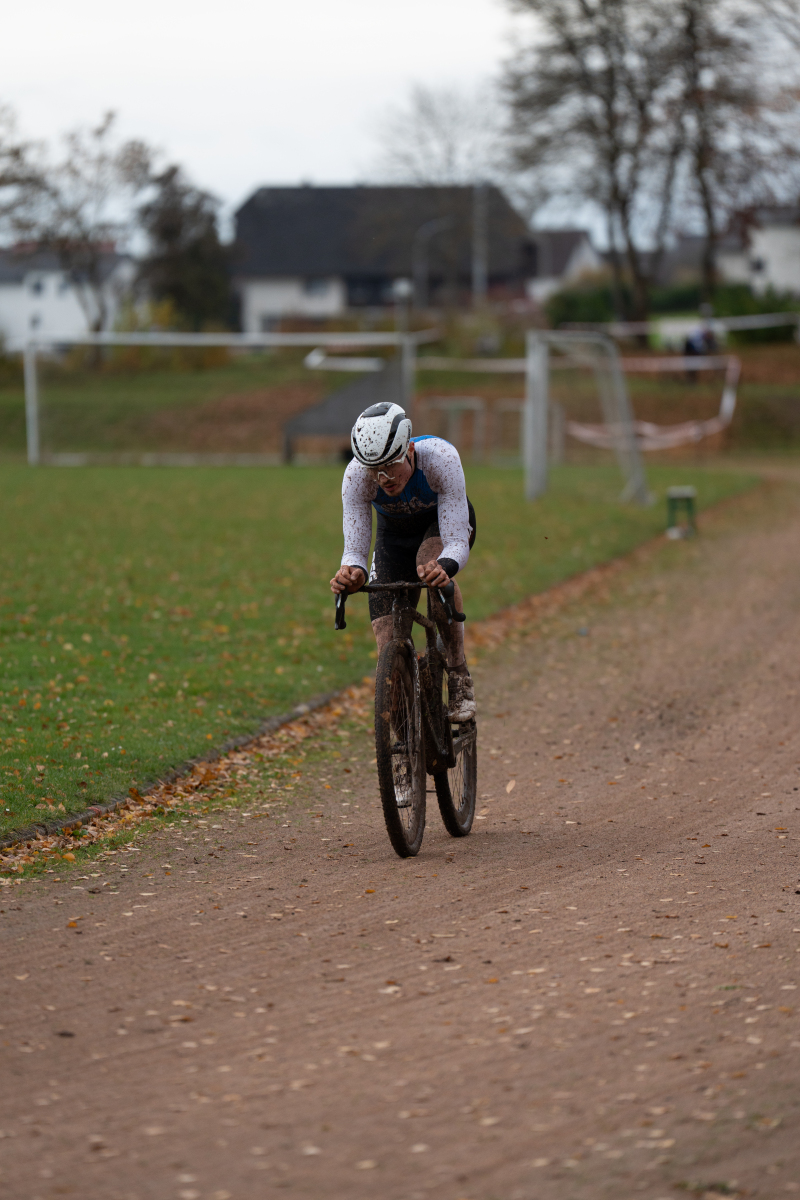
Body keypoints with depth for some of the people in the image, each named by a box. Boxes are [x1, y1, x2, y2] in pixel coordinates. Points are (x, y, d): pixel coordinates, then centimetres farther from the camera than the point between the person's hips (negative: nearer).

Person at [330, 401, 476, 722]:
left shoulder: (440, 458, -40)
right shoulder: (356, 476, -34)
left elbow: (457, 543, -42)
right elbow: (355, 548, -34)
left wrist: (443, 567, -65)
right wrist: (352, 573, -57)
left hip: (444, 521, -2)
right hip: (395, 533, 2)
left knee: (432, 561, -39)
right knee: (390, 653, -12)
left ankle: (459, 680, -25)